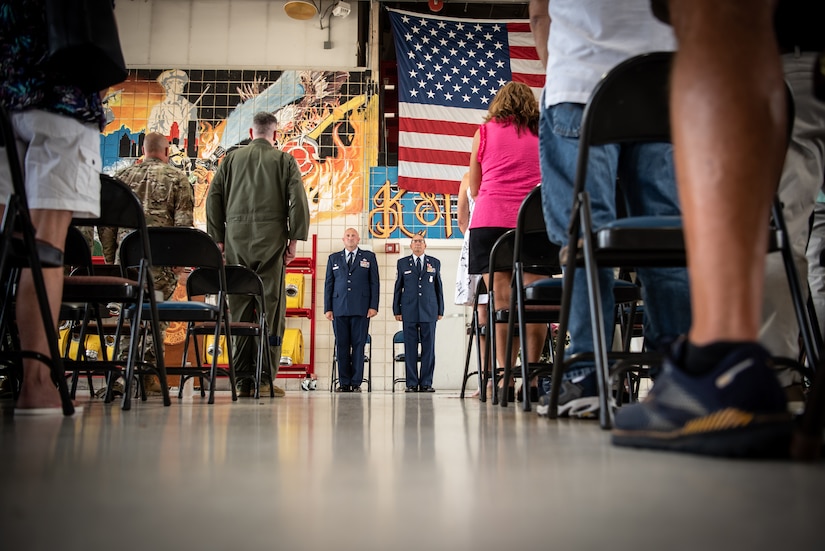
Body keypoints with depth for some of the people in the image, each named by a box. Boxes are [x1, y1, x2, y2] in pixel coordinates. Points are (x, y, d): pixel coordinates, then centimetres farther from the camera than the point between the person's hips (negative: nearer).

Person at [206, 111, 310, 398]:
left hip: (236, 240, 2)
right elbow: (298, 201, -3)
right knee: (271, 308, -1)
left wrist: (218, 239, 10)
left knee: (239, 309, 3)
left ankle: (243, 380, 2)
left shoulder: (231, 159, 14)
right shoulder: (284, 160, 7)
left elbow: (213, 199, 9)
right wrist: (294, 240, -1)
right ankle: (266, 378, -5)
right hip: (271, 240, -2)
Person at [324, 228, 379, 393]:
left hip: (361, 309, -2)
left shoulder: (369, 257, 11)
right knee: (341, 345, 2)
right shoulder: (334, 258, 16)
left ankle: (356, 383, 2)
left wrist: (373, 306, -3)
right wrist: (327, 308, 4)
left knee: (358, 345, -2)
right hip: (339, 309, 2)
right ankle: (344, 383, 8)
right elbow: (328, 284, 13)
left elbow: (374, 283, 7)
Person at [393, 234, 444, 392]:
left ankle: (426, 383, 5)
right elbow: (398, 288, 9)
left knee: (428, 347, 0)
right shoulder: (402, 263, 10)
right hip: (409, 311, 0)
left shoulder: (435, 263, 11)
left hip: (429, 311, 1)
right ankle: (412, 383, 4)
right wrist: (396, 310, 3)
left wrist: (440, 311, 7)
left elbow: (439, 287, 11)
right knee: (410, 348, -1)